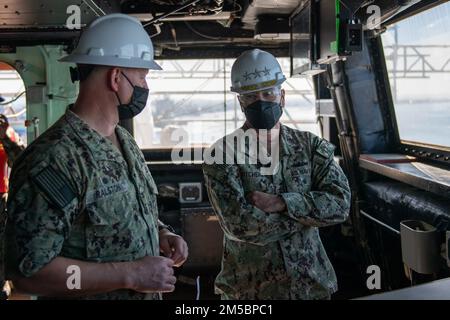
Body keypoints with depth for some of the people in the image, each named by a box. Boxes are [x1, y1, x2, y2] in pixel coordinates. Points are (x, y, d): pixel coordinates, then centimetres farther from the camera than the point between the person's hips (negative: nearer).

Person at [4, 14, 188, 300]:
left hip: (147, 293, 8)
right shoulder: (53, 159, -24)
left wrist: (161, 234, -3)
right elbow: (29, 270, -26)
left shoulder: (126, 142, 4)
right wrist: (130, 274, -26)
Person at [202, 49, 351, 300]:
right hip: (249, 288, -2)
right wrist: (309, 212, -13)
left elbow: (341, 203, -11)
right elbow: (240, 224, -20)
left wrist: (283, 203, -22)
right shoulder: (222, 155, -10)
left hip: (312, 283, 3)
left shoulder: (311, 146, 0)